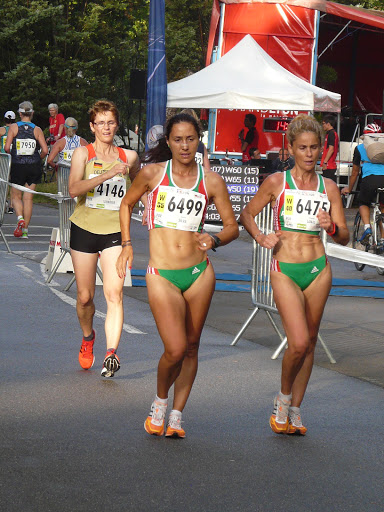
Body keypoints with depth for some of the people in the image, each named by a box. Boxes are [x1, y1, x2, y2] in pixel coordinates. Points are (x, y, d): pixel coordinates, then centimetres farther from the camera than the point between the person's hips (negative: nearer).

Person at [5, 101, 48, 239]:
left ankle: (20, 218, -16)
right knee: (28, 198, 8)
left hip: (17, 166, -1)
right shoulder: (37, 129, -1)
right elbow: (45, 150, -6)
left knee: (15, 196, 12)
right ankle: (25, 229, 9)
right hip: (34, 167, 1)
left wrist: (13, 155, 10)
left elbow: (7, 148, -10)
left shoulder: (14, 127, -4)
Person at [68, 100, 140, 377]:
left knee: (114, 293, -17)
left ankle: (112, 353, -24)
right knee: (85, 297, 8)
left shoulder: (128, 156, 5)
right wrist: (106, 175, -28)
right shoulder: (83, 153, -1)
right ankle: (88, 338, 37)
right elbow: (74, 188, -19)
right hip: (85, 229, 0)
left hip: (115, 232, 0)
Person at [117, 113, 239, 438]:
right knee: (175, 350, -12)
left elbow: (232, 226, 8)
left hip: (199, 274, 2)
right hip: (162, 275, -2)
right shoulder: (153, 173, 0)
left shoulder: (212, 181, 2)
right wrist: (127, 245, 11)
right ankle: (160, 401, 16)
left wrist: (215, 240, -12)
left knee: (191, 347, 8)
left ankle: (177, 415, 22)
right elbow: (127, 204, 17)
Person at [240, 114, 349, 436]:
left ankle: (295, 409, 21)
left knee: (309, 343, 8)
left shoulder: (329, 188, 6)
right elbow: (247, 214, 11)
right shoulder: (277, 183, 0)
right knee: (298, 343, -15)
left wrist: (332, 227, -13)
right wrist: (260, 237, -7)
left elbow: (344, 238, 8)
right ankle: (283, 398, 11)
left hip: (318, 270, 3)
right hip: (285, 270, -3)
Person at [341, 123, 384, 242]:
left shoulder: (360, 148, 22)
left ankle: (367, 227, -2)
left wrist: (349, 189, 42)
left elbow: (355, 172, 28)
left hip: (369, 179, -2)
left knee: (363, 203, 25)